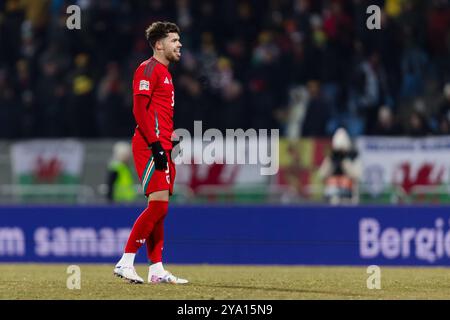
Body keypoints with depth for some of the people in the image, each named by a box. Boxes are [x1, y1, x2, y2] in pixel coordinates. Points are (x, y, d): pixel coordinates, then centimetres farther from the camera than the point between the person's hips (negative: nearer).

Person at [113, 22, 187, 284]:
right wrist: (155, 143, -21)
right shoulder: (148, 69, -8)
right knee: (159, 204, -15)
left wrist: (172, 142, 20)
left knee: (159, 208, 8)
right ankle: (125, 262, -13)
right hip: (150, 147, -10)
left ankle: (157, 270, 10)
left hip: (162, 148, 10)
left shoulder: (165, 72, 22)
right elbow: (139, 109, -16)